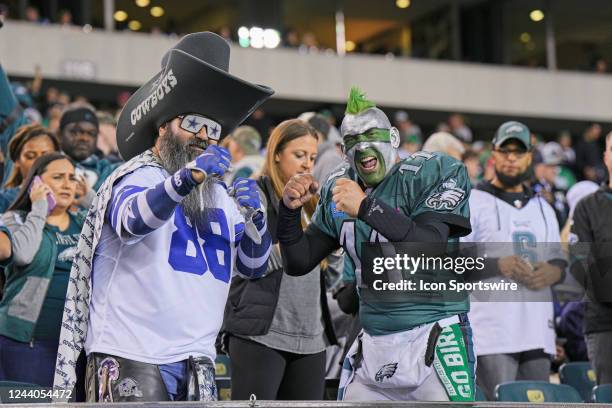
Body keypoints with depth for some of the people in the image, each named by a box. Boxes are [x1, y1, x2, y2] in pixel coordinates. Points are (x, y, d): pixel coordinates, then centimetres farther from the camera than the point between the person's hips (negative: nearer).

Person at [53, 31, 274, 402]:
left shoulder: (221, 194, 17)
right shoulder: (139, 176, -2)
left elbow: (253, 266, 14)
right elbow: (133, 219, -25)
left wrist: (254, 217, -6)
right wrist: (189, 177, -41)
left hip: (197, 359, 6)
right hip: (132, 358, -6)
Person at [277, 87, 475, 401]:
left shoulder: (430, 173, -6)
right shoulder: (339, 189, 9)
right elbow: (298, 263, 13)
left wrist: (367, 207, -30)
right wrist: (290, 210, -4)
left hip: (433, 338, -5)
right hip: (372, 348, 5)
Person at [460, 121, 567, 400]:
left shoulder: (543, 208, 22)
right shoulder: (473, 204, 3)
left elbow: (559, 261, 23)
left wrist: (552, 272, -2)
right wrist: (498, 265, -18)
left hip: (538, 332, 6)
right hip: (491, 333, -6)